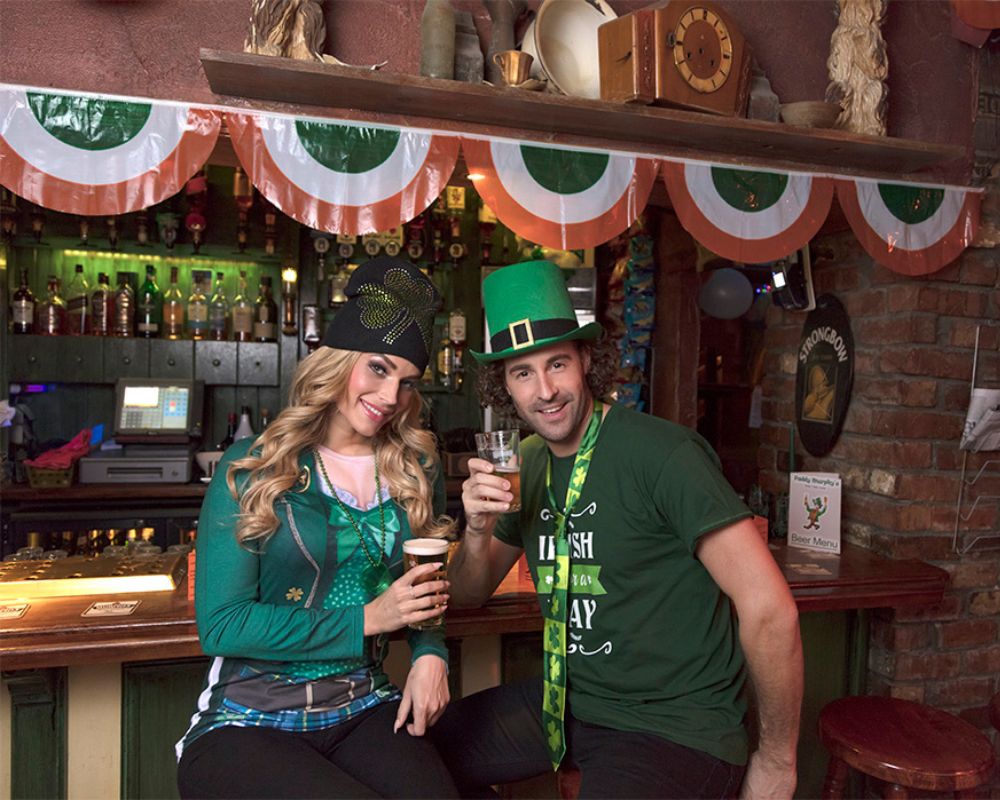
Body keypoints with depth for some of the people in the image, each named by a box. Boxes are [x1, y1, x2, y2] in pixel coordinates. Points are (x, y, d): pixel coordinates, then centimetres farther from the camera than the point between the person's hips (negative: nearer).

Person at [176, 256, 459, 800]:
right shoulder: (251, 470, -6)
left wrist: (430, 655, -8)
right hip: (245, 723, -2)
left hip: (365, 711, 3)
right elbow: (220, 624, -10)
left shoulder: (414, 469, 4)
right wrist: (366, 620, -15)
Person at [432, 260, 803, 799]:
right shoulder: (527, 464, 2)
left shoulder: (660, 453, -22)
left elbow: (770, 610, -22)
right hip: (569, 702, 7)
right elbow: (468, 593, 9)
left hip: (676, 728, -6)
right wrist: (478, 533, -13)